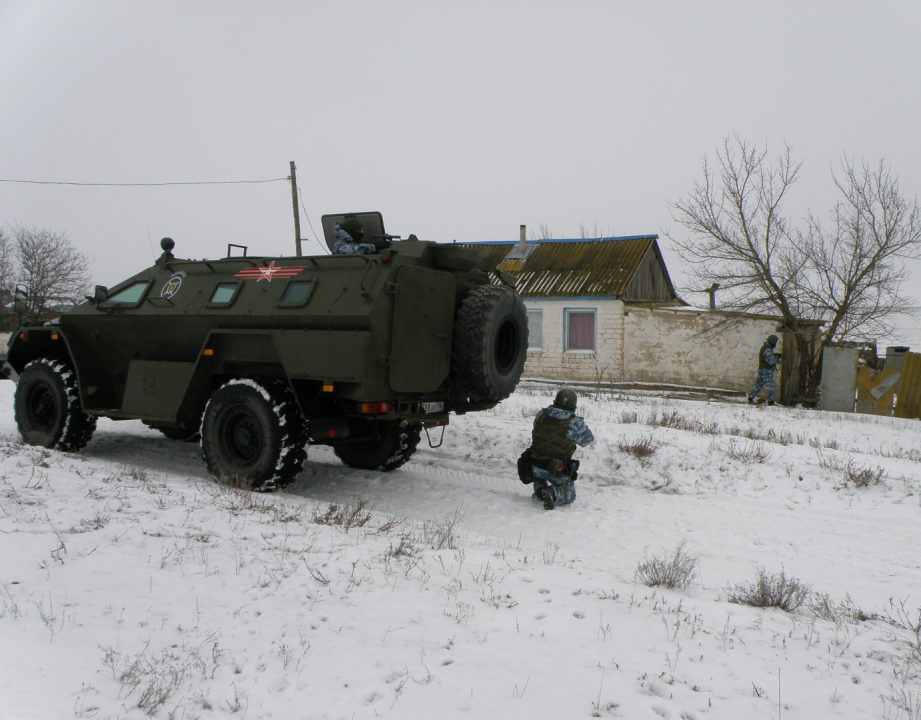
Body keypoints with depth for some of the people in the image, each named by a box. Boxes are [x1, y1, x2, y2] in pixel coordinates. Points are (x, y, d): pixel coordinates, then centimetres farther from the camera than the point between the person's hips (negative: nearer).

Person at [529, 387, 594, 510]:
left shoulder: (541, 415, -7)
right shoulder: (575, 423, -19)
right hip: (559, 472, -4)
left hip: (536, 467, 4)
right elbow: (589, 439, -2)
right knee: (569, 496, 19)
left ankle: (540, 487, 1)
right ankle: (553, 493, -15)